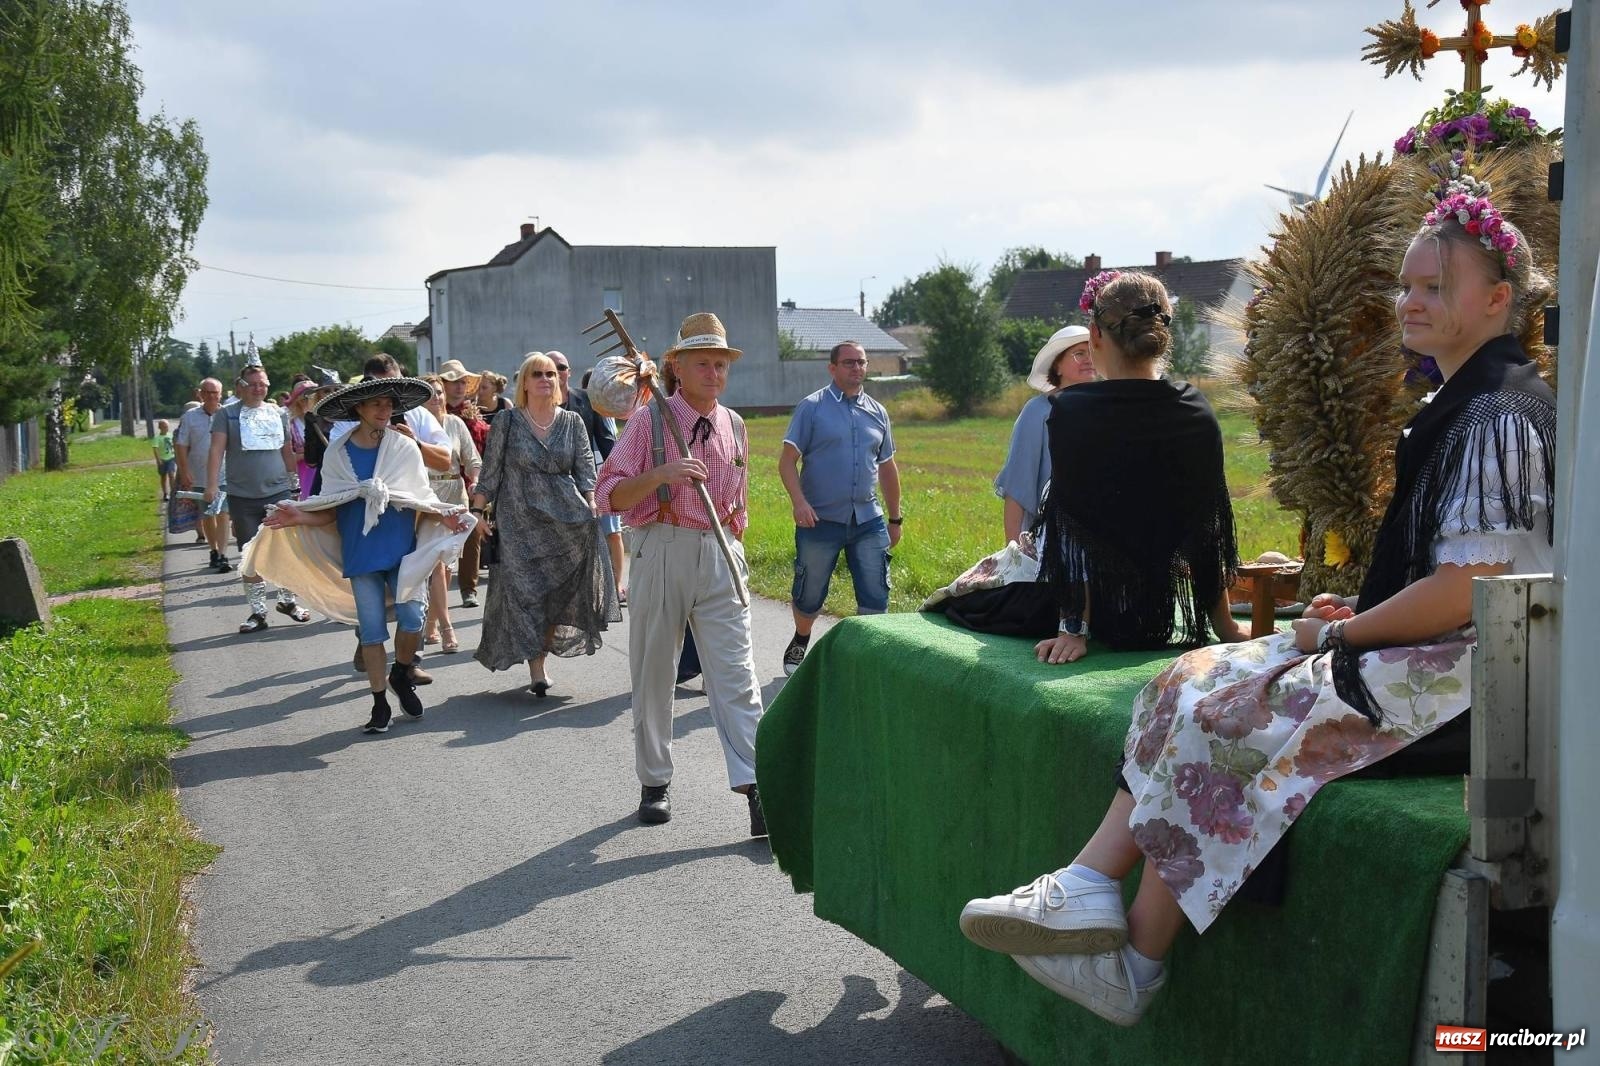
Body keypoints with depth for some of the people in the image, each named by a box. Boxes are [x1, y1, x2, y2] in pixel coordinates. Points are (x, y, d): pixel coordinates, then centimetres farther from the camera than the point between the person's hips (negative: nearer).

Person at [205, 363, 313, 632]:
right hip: (242, 497, -2)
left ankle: (287, 600, 21)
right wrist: (212, 485, -16)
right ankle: (258, 612, 12)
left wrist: (295, 480, 17)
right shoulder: (227, 414, 1)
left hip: (279, 493, 2)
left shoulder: (279, 413, 10)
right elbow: (217, 450, -6)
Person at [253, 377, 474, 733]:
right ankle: (380, 704, 14)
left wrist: (444, 516, -14)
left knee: (412, 619, -10)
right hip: (361, 554, 0)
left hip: (403, 549, 0)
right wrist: (299, 518, -15)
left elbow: (421, 501, 6)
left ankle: (401, 675, 20)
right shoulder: (338, 453, 2)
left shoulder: (406, 448, 2)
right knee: (371, 629, 4)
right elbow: (330, 512, 3)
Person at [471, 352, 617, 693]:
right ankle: (536, 667, -4)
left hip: (567, 517, 2)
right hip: (520, 518, -2)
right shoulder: (506, 421, 4)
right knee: (525, 588, -8)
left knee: (562, 589, -4)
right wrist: (477, 511, -1)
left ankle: (544, 647, 12)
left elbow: (586, 469, 7)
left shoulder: (572, 422, 9)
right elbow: (490, 472, 5)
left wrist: (590, 507, -5)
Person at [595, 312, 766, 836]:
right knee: (653, 673, 7)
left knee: (736, 674, -6)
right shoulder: (650, 421, -3)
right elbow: (609, 496, -8)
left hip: (720, 557, 3)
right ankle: (654, 783, 21)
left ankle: (756, 788, -11)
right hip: (661, 552, -2)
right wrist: (662, 473, -22)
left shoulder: (734, 426, 11)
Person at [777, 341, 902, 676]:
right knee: (809, 597, 8)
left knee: (875, 598, 1)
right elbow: (787, 461, -7)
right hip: (821, 520, -3)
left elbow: (887, 468, 18)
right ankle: (800, 643, 34)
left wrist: (895, 518, 19)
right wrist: (799, 502, -21)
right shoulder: (812, 407, -3)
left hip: (868, 521, 3)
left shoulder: (877, 412, 11)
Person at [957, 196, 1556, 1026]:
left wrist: (1341, 634, -12)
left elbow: (1469, 590, -23)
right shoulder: (1457, 406, 17)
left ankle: (1136, 965, -4)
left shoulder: (1499, 417, -15)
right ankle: (1086, 890, -12)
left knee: (1218, 719, -17)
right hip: (1419, 659, 10)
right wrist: (1351, 612, 6)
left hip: (1454, 684, -10)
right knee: (1196, 680, -2)